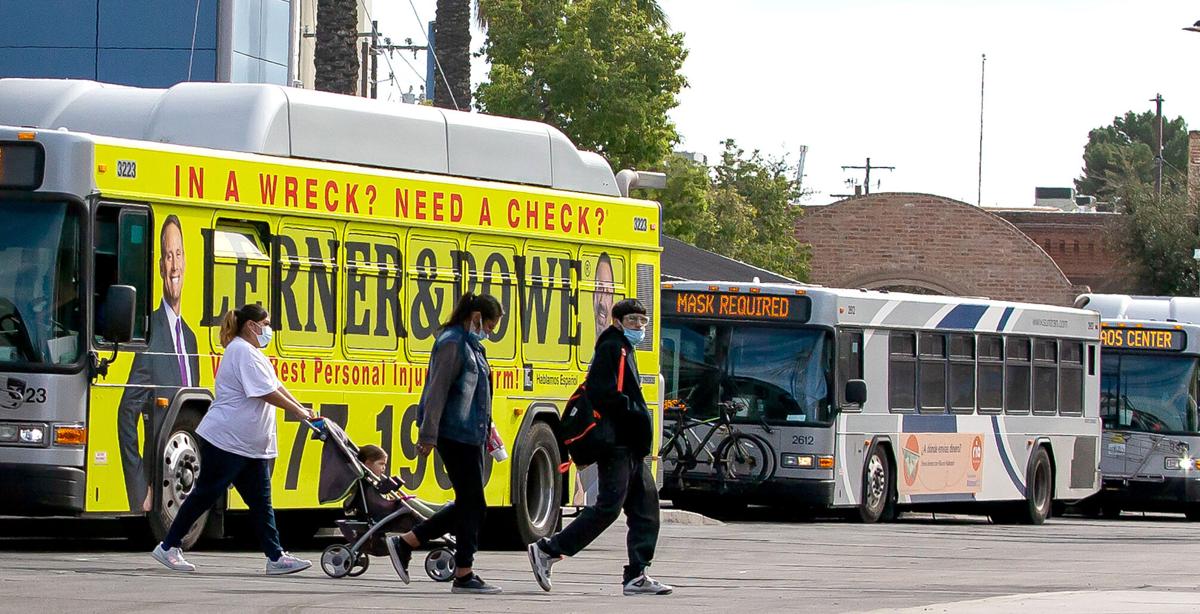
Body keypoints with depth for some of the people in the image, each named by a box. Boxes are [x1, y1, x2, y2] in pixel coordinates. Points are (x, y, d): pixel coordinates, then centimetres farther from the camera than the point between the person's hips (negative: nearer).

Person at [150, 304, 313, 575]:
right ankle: (168, 547, 6)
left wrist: (302, 409, 10)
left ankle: (276, 558, 2)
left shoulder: (254, 354, 19)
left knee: (261, 502, 5)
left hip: (252, 446, 10)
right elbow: (268, 394, -19)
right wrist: (299, 412, -13)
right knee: (205, 495, -3)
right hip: (226, 439, -10)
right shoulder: (243, 352, -14)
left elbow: (276, 386, 20)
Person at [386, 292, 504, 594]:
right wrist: (428, 436, -20)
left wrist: (486, 433, 22)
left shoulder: (470, 344, 18)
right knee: (472, 504, -4)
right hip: (455, 434, -10)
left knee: (468, 505, 11)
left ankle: (404, 542, 15)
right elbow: (437, 392, -17)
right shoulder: (452, 343, -12)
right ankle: (464, 575, 3)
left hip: (470, 436, 10)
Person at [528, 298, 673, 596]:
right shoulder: (612, 348, -9)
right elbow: (605, 395, -20)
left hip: (630, 448, 10)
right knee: (609, 506, -12)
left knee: (645, 505, 6)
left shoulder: (623, 350, 22)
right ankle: (546, 551, -6)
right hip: (616, 445, -10)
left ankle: (636, 576, 5)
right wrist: (638, 414, -15)